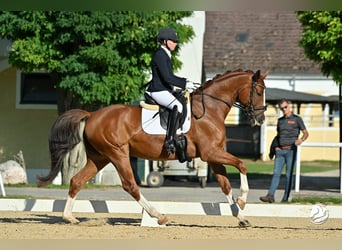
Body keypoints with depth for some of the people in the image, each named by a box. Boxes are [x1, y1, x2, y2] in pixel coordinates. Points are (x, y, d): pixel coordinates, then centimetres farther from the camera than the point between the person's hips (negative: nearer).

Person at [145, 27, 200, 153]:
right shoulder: (160, 56, -15)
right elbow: (167, 78, -22)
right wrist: (185, 84, -20)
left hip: (165, 90, 11)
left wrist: (185, 82, 13)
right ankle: (169, 140, -37)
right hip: (158, 91, -11)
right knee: (177, 106, -33)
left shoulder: (165, 55, 18)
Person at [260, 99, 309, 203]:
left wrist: (301, 139, -19)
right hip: (280, 150, 4)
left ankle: (285, 198, -2)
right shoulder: (280, 120, 17)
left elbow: (306, 133, 2)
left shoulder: (297, 119, 3)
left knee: (289, 175, -2)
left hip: (291, 150, -4)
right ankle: (270, 195, -14)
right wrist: (274, 147, 14)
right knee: (276, 173, -5)